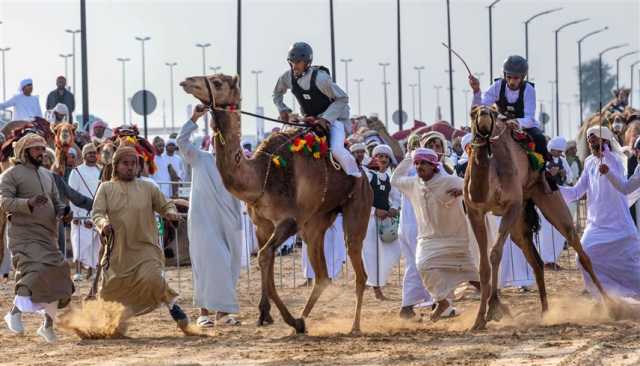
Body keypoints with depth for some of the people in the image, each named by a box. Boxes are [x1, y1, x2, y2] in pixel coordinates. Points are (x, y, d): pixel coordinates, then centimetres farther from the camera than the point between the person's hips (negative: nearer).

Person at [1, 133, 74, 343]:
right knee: (34, 271, -26)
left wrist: (62, 211, 1)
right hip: (24, 234, -7)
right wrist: (28, 203, -27)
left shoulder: (47, 176, 22)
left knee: (57, 277, 4)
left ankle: (48, 324, 15)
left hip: (48, 236, 7)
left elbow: (55, 202, 26)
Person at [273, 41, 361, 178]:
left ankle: (356, 179, -12)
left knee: (337, 150, -26)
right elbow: (277, 93, 13)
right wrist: (282, 109, -6)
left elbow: (342, 98, -20)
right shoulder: (288, 77, -9)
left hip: (333, 117, -7)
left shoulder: (320, 78, -26)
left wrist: (326, 119, -27)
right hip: (309, 119, 7)